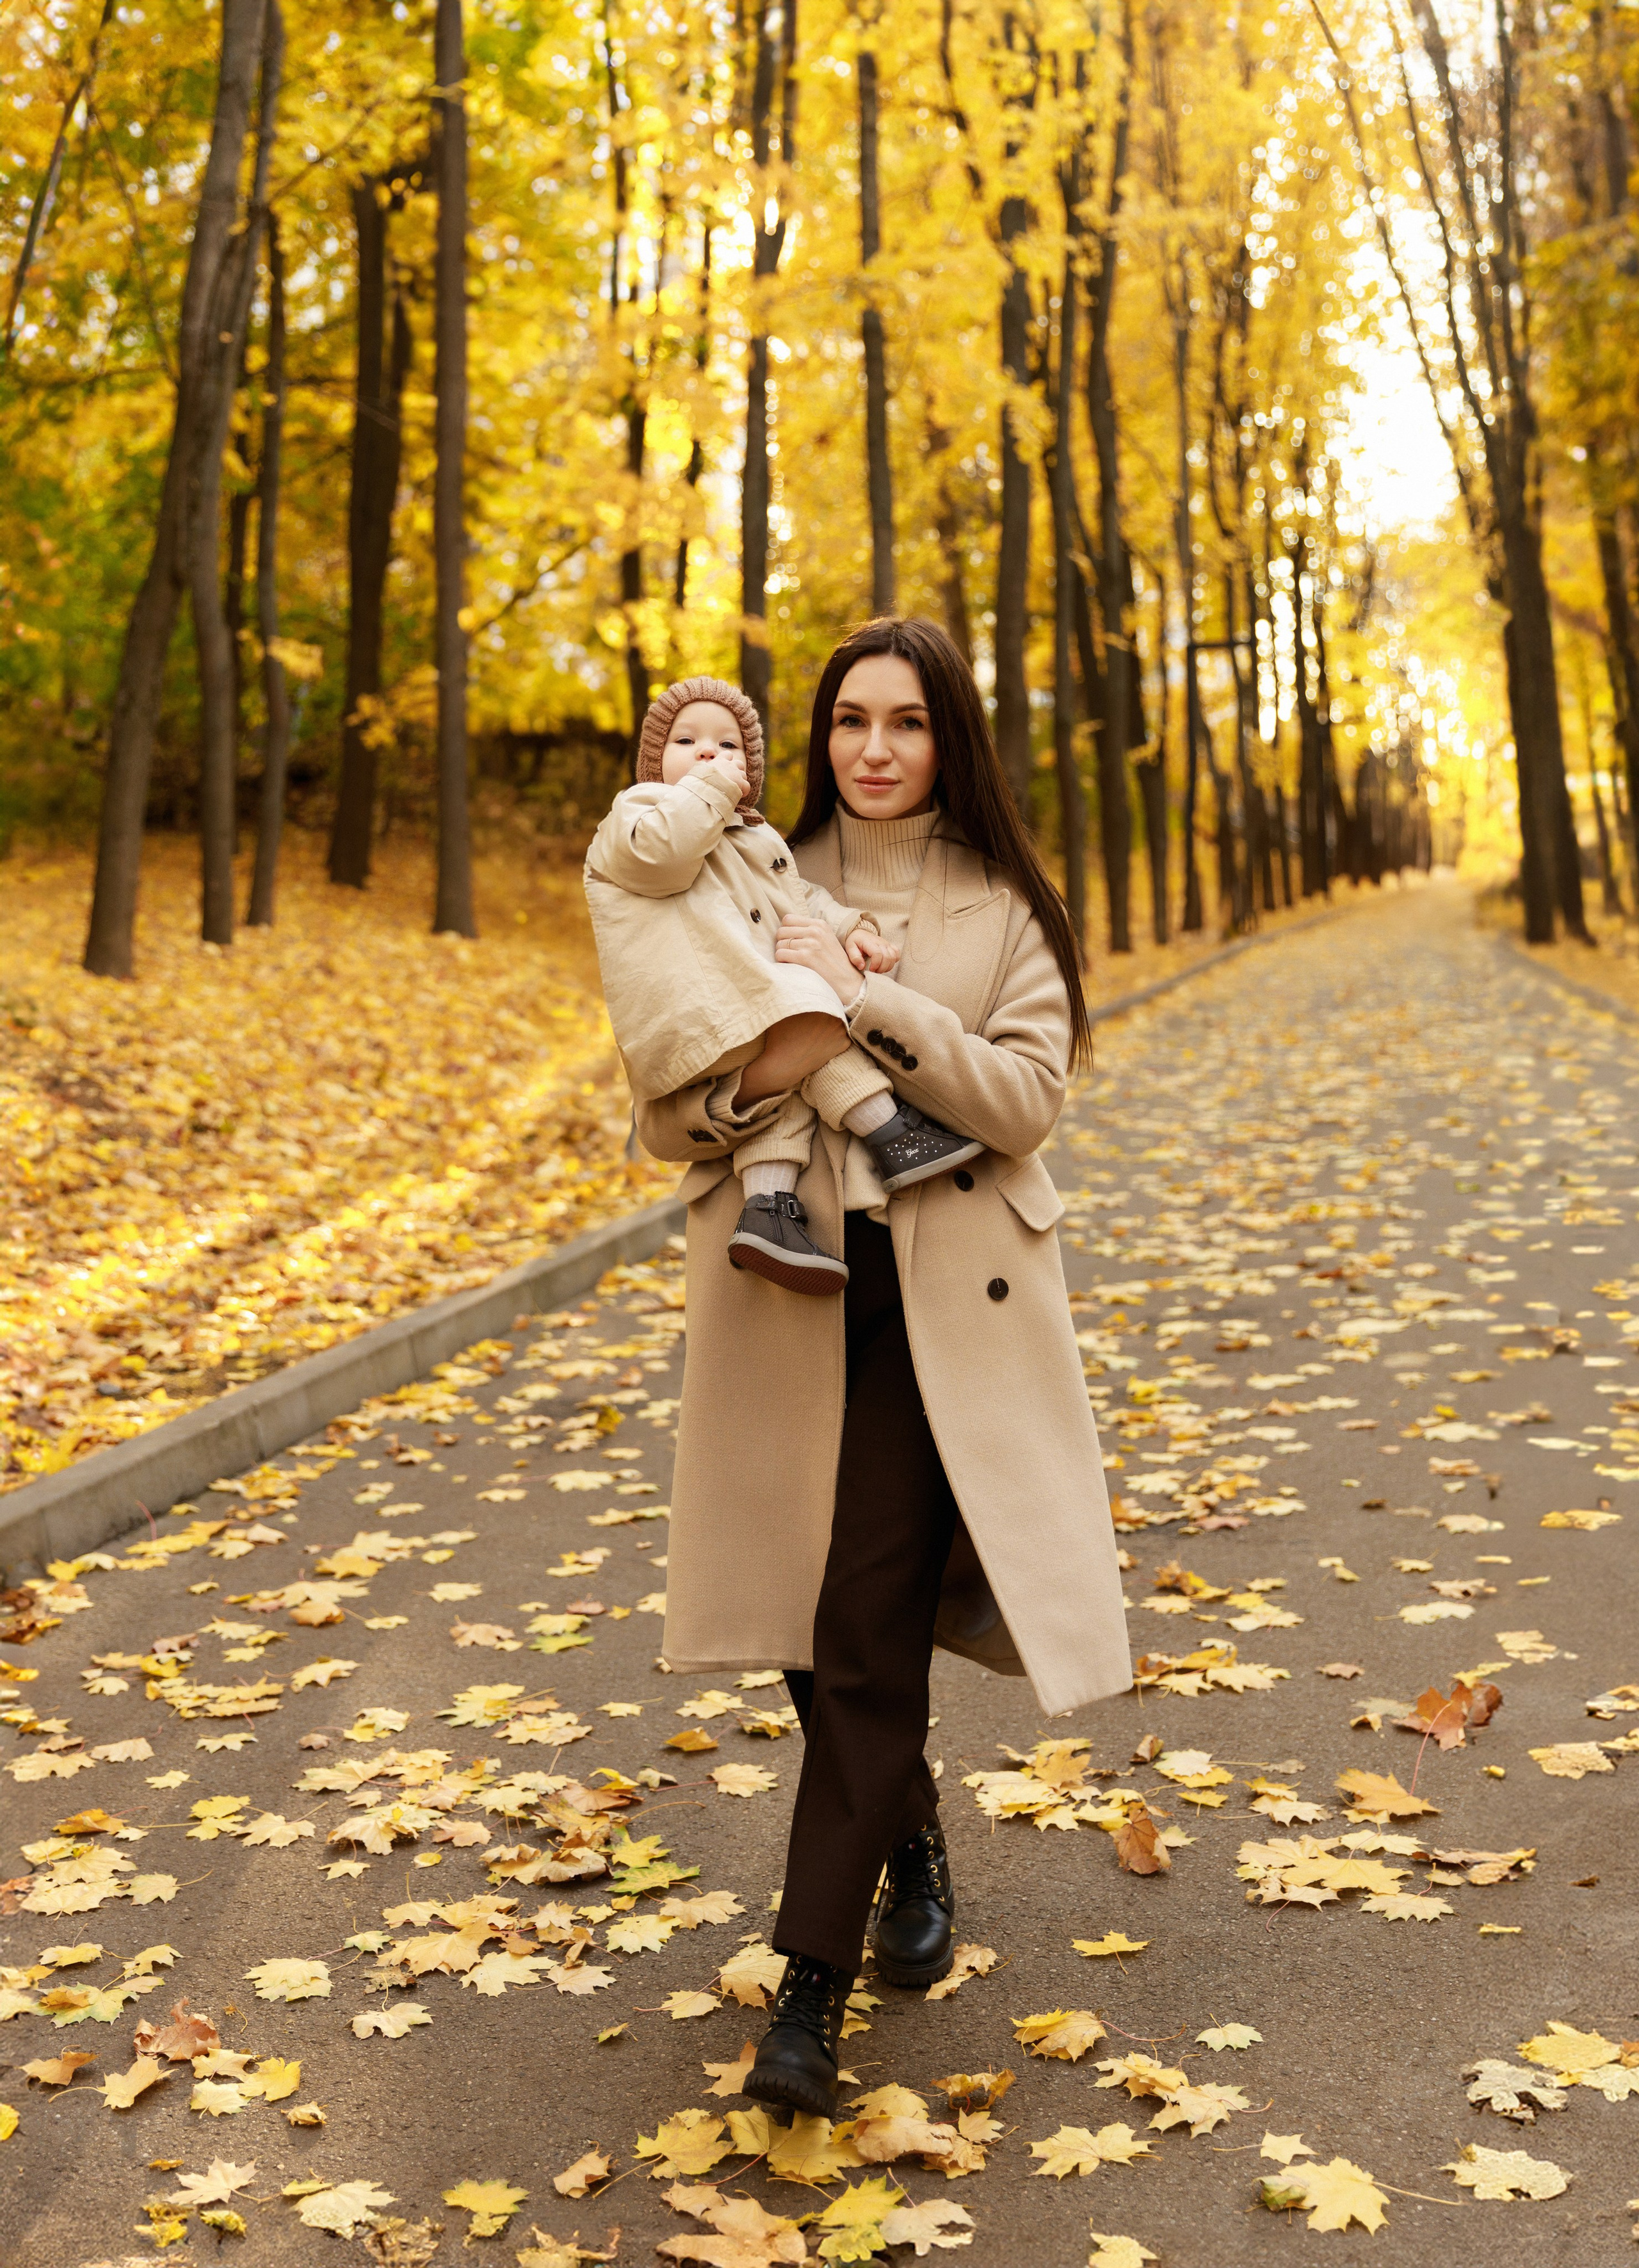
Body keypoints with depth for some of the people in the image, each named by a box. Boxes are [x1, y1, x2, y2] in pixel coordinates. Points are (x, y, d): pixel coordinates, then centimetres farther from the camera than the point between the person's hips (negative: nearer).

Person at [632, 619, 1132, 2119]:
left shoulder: (1005, 907, 4)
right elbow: (665, 1113, 9)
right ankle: (912, 1842, 38)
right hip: (788, 1292, 3)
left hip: (942, 1300, -3)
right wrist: (716, 1104, -14)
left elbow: (1027, 1097, -9)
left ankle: (814, 1978, 0)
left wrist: (871, 1003, -19)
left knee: (871, 1625, -8)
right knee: (817, 1621, 10)